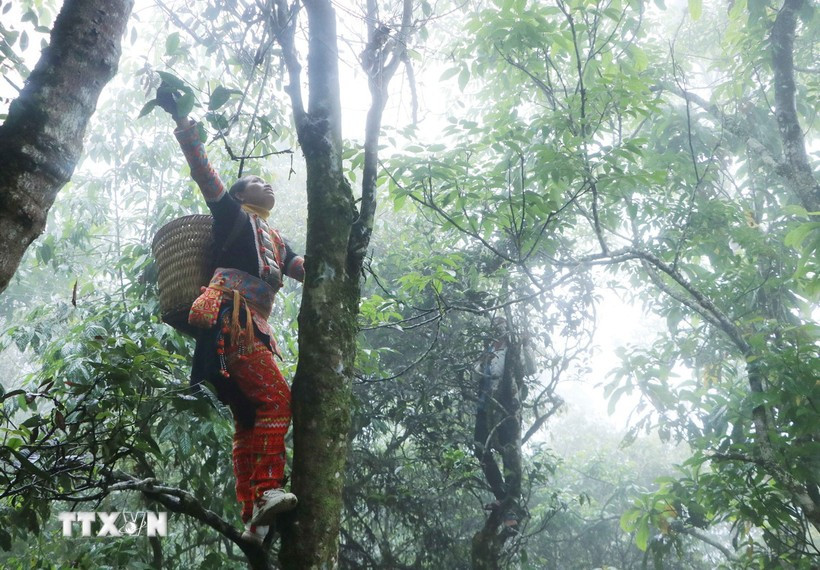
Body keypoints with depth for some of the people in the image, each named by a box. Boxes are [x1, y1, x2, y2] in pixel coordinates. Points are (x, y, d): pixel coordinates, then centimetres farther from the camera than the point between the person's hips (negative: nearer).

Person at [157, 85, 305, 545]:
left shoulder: (276, 242, 32)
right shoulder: (232, 213, 16)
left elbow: (306, 269, 17)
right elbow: (202, 170, 7)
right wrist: (179, 117, 1)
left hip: (254, 328, 7)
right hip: (229, 315, -7)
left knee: (249, 420, 0)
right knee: (276, 398, -21)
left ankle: (254, 520, -2)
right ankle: (266, 491, -25)